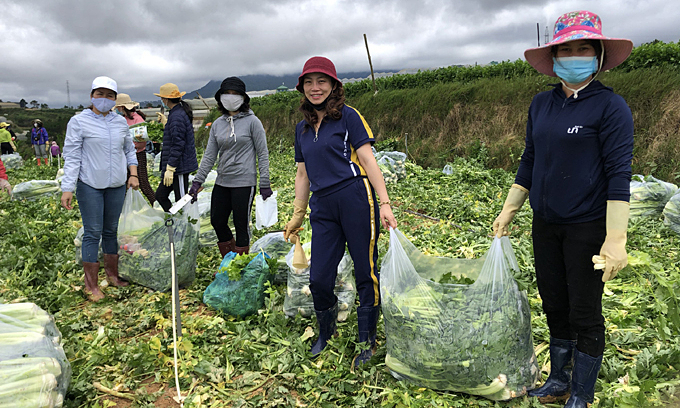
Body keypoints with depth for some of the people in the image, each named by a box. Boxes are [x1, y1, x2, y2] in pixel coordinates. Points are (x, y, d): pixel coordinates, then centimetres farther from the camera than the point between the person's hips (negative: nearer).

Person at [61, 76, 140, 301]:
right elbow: (72, 157, -8)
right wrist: (67, 188, -13)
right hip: (90, 186, -4)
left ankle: (112, 273, 26)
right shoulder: (79, 122, -6)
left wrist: (133, 174, 7)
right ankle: (91, 284, 8)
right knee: (93, 233, -2)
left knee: (112, 230, 13)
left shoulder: (121, 122, 7)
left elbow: (129, 150, 18)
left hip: (117, 185, 4)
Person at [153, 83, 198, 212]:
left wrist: (170, 168, -22)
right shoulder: (180, 112, 13)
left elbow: (178, 145, -23)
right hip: (178, 166, 11)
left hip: (180, 167, -11)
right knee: (160, 195, 16)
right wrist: (164, 122, 29)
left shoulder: (177, 116, -19)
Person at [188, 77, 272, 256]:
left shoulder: (252, 121, -4)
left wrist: (265, 183, -9)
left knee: (241, 225, 2)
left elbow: (263, 154, -5)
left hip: (244, 182, -6)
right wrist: (197, 181, 7)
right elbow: (209, 155, 12)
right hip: (222, 182, 6)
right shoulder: (218, 124, 10)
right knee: (217, 221, 10)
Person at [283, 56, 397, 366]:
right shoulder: (302, 128, 18)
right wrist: (297, 215, 21)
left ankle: (367, 342, 19)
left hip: (356, 199, -4)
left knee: (365, 273, 2)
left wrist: (385, 203, -11)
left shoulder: (348, 116, 1)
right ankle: (326, 332, 30)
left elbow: (367, 159, -5)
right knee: (319, 279, 3)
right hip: (322, 207, 5)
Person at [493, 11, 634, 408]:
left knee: (585, 313, 7)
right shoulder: (541, 104, 6)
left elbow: (619, 175, -15)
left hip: (588, 227, -5)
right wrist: (508, 211, 13)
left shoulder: (610, 106, -12)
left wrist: (615, 239, -19)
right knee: (555, 305, 17)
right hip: (546, 225, 6)